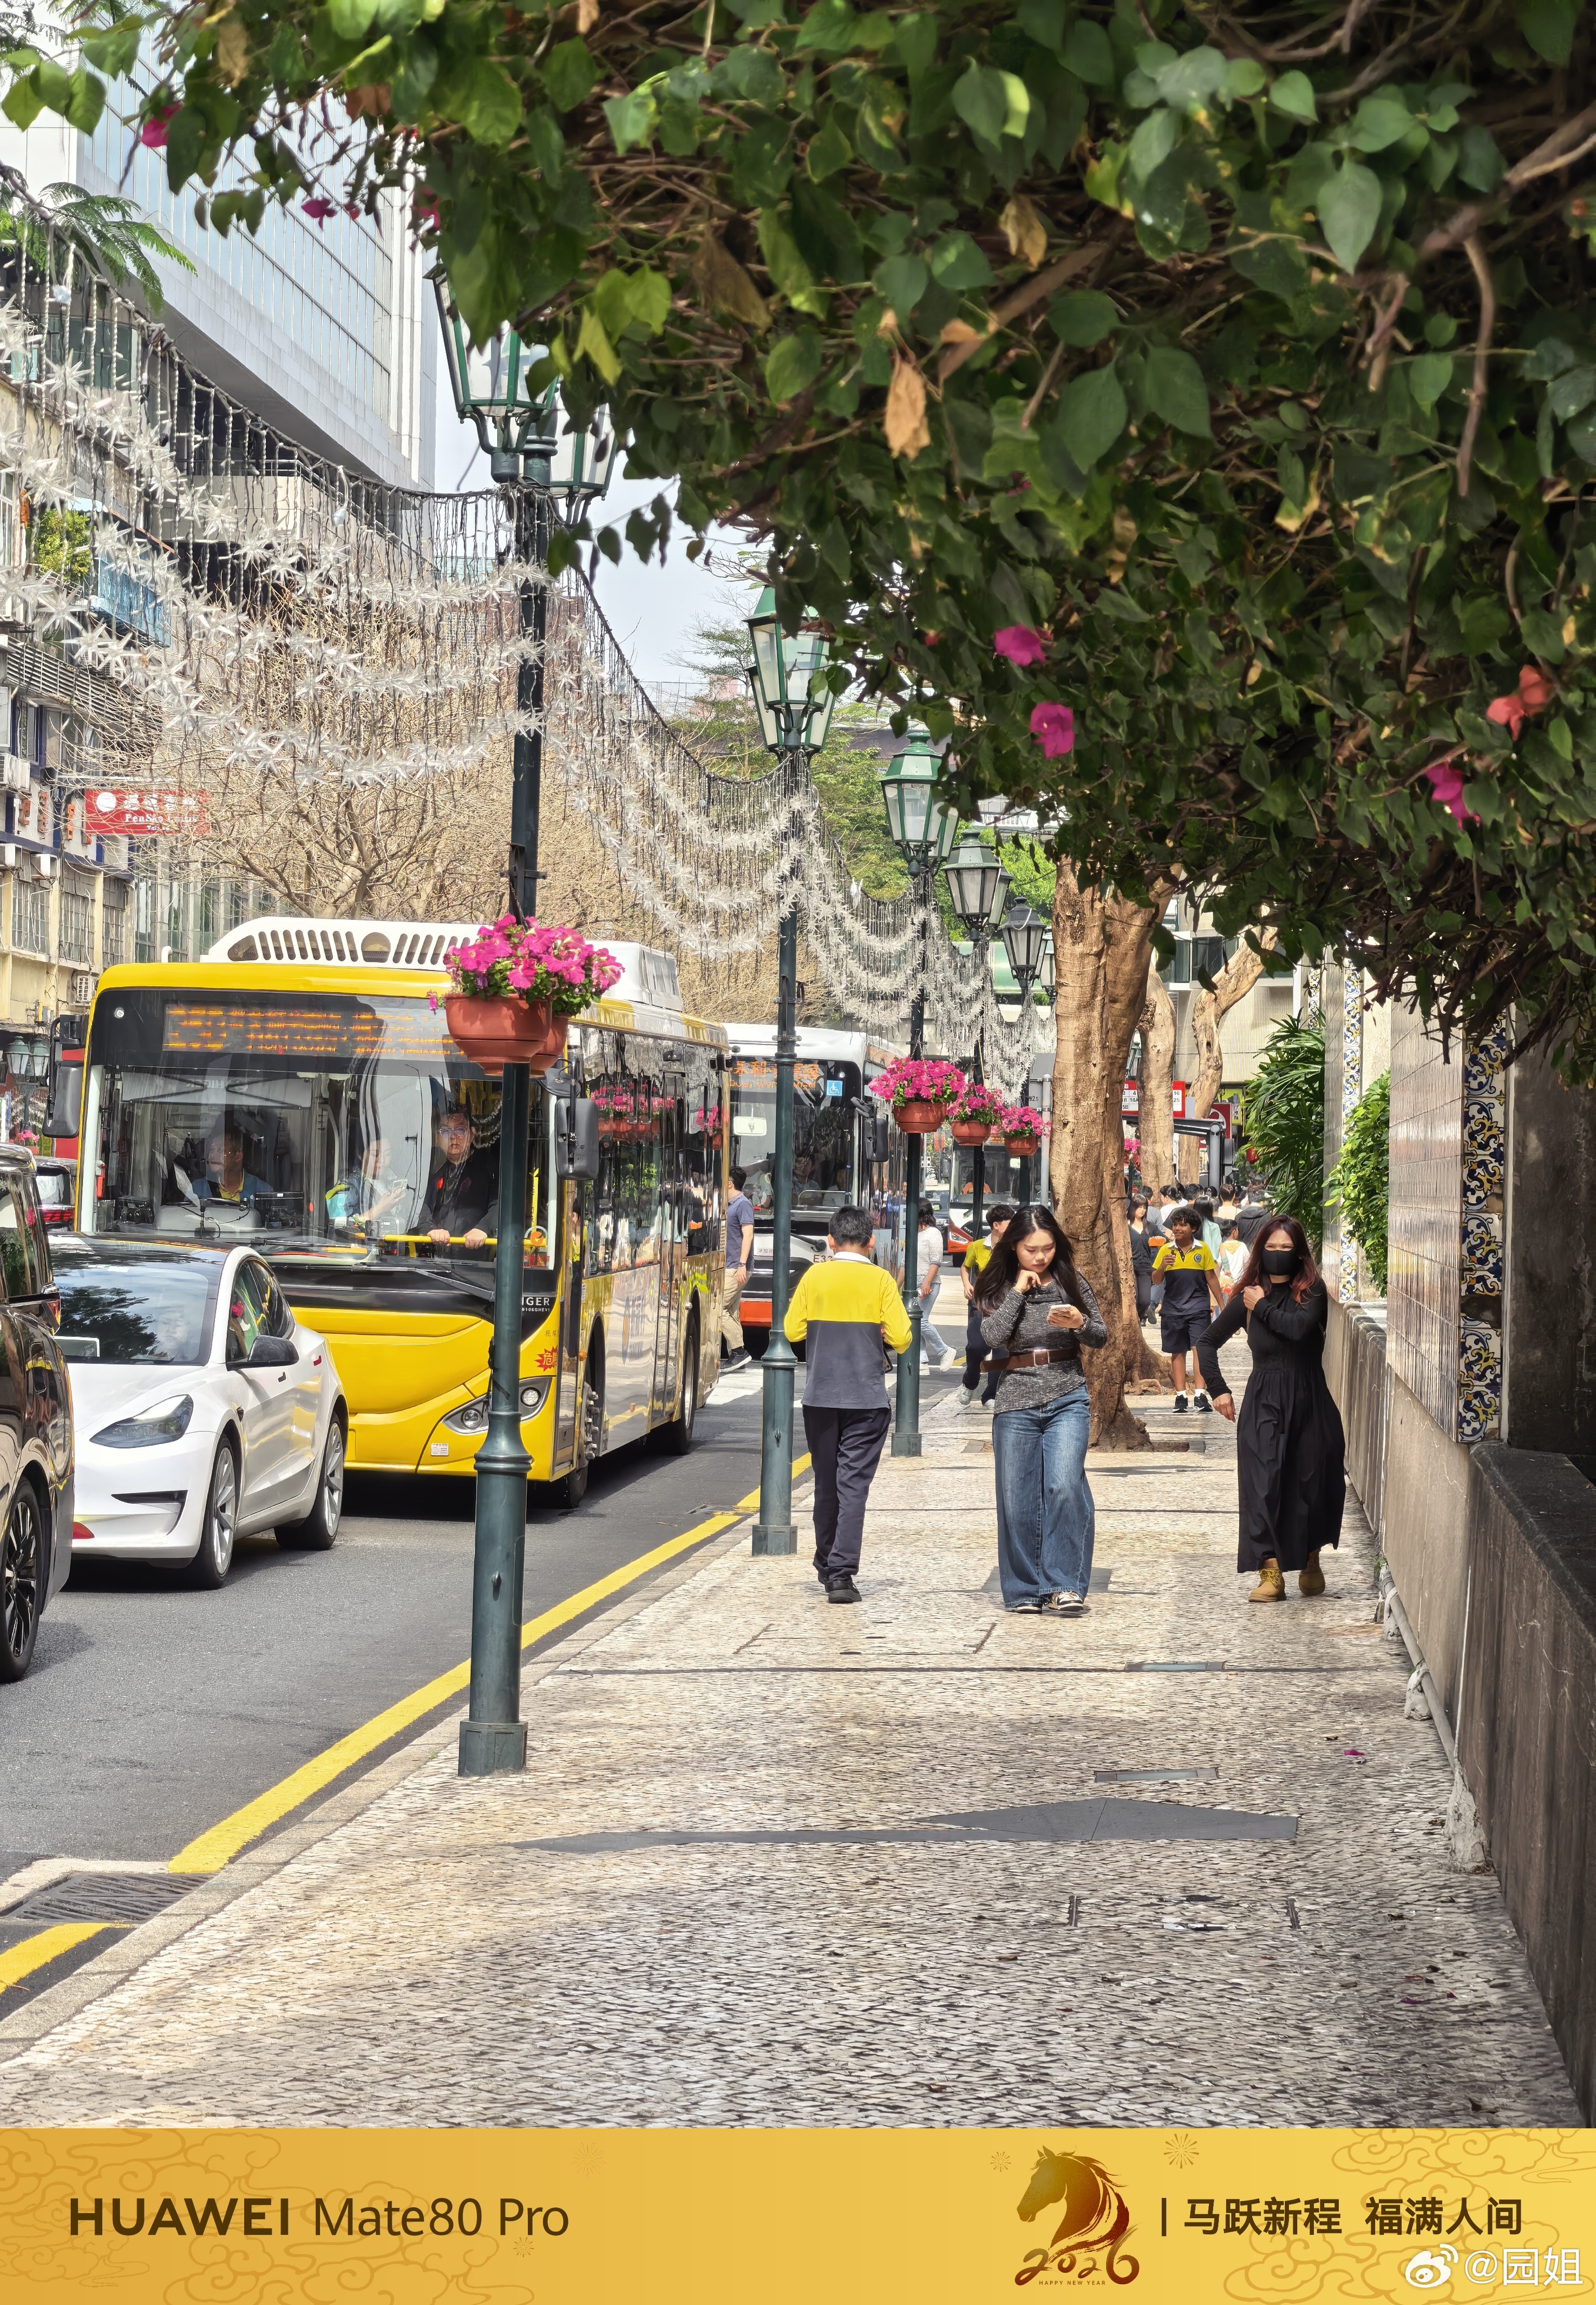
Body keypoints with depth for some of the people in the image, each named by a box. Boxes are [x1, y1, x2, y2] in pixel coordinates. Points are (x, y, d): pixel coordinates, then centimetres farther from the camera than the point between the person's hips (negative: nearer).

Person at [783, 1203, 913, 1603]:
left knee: (826, 1482, 15)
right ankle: (841, 1573, -14)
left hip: (819, 1397, 2)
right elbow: (901, 1339, -7)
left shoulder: (814, 1277, 1)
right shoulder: (880, 1280, -4)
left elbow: (793, 1331, 2)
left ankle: (826, 1566, 25)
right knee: (854, 1484, -4)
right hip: (866, 1398, -2)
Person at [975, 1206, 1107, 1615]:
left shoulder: (1070, 1282, 6)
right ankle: (1024, 1590, 14)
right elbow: (993, 1336, -13)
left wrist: (1081, 1324, -11)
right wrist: (1018, 1292, -10)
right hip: (1015, 1402, 1)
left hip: (1067, 1400, -1)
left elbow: (1102, 1337, 10)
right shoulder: (997, 1288, 3)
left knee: (1064, 1486, -17)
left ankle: (1063, 1588, -14)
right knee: (1017, 1499, 2)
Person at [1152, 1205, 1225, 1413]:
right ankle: (1180, 1395, 8)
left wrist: (1222, 1305, 10)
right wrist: (1162, 1267, -15)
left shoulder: (1203, 1250, 5)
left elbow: (1211, 1278, 11)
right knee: (1177, 1352, 5)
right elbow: (1156, 1279, 7)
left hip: (1198, 1307, -2)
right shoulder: (1166, 1250, 7)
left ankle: (1200, 1394, -14)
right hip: (1173, 1308, 2)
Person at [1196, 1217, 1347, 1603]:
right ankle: (1270, 1573, -15)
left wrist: (1262, 1307, -10)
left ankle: (1311, 1562, 28)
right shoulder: (1247, 1298, 5)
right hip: (1263, 1404, 1)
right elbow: (1207, 1342, 15)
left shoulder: (1313, 1292, -1)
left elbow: (1299, 1327, -23)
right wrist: (1217, 1389, 6)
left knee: (1311, 1483, 5)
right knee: (1262, 1483, -12)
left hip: (1309, 1401, -1)